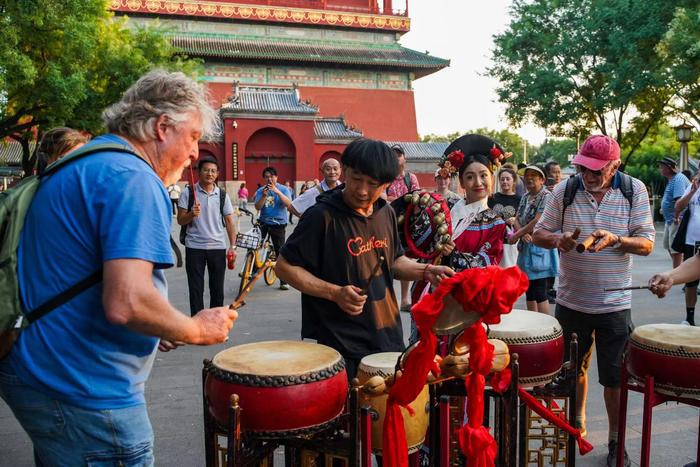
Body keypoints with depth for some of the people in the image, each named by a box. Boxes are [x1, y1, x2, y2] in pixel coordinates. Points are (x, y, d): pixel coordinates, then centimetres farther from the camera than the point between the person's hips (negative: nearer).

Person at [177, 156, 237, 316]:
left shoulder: (223, 195, 6)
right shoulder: (188, 193, 0)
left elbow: (229, 221, 7)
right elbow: (180, 220, 1)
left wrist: (232, 246, -1)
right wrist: (191, 214, -21)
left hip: (218, 248, 2)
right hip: (194, 248, -2)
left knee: (217, 289, 9)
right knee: (196, 289, 4)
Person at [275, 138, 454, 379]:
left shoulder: (386, 214, 5)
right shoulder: (322, 216, -16)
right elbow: (284, 266, -12)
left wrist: (424, 271, -2)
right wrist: (335, 293, -22)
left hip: (389, 337, 7)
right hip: (341, 345, -7)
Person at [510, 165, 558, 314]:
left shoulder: (546, 197, -11)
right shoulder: (525, 197, 14)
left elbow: (537, 222, -19)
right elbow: (517, 220, 8)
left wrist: (516, 235, -12)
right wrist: (523, 234, -13)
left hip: (539, 250, -8)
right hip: (526, 248, 8)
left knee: (540, 294, -8)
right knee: (529, 292, 13)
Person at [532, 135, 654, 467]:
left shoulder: (635, 191, -6)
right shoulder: (565, 190, -5)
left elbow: (647, 244, -7)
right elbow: (539, 234, 1)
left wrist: (616, 240, -26)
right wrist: (557, 239, -21)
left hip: (615, 304, -1)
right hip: (571, 300, 2)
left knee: (614, 378, 7)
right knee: (574, 368, 19)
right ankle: (577, 423, 42)